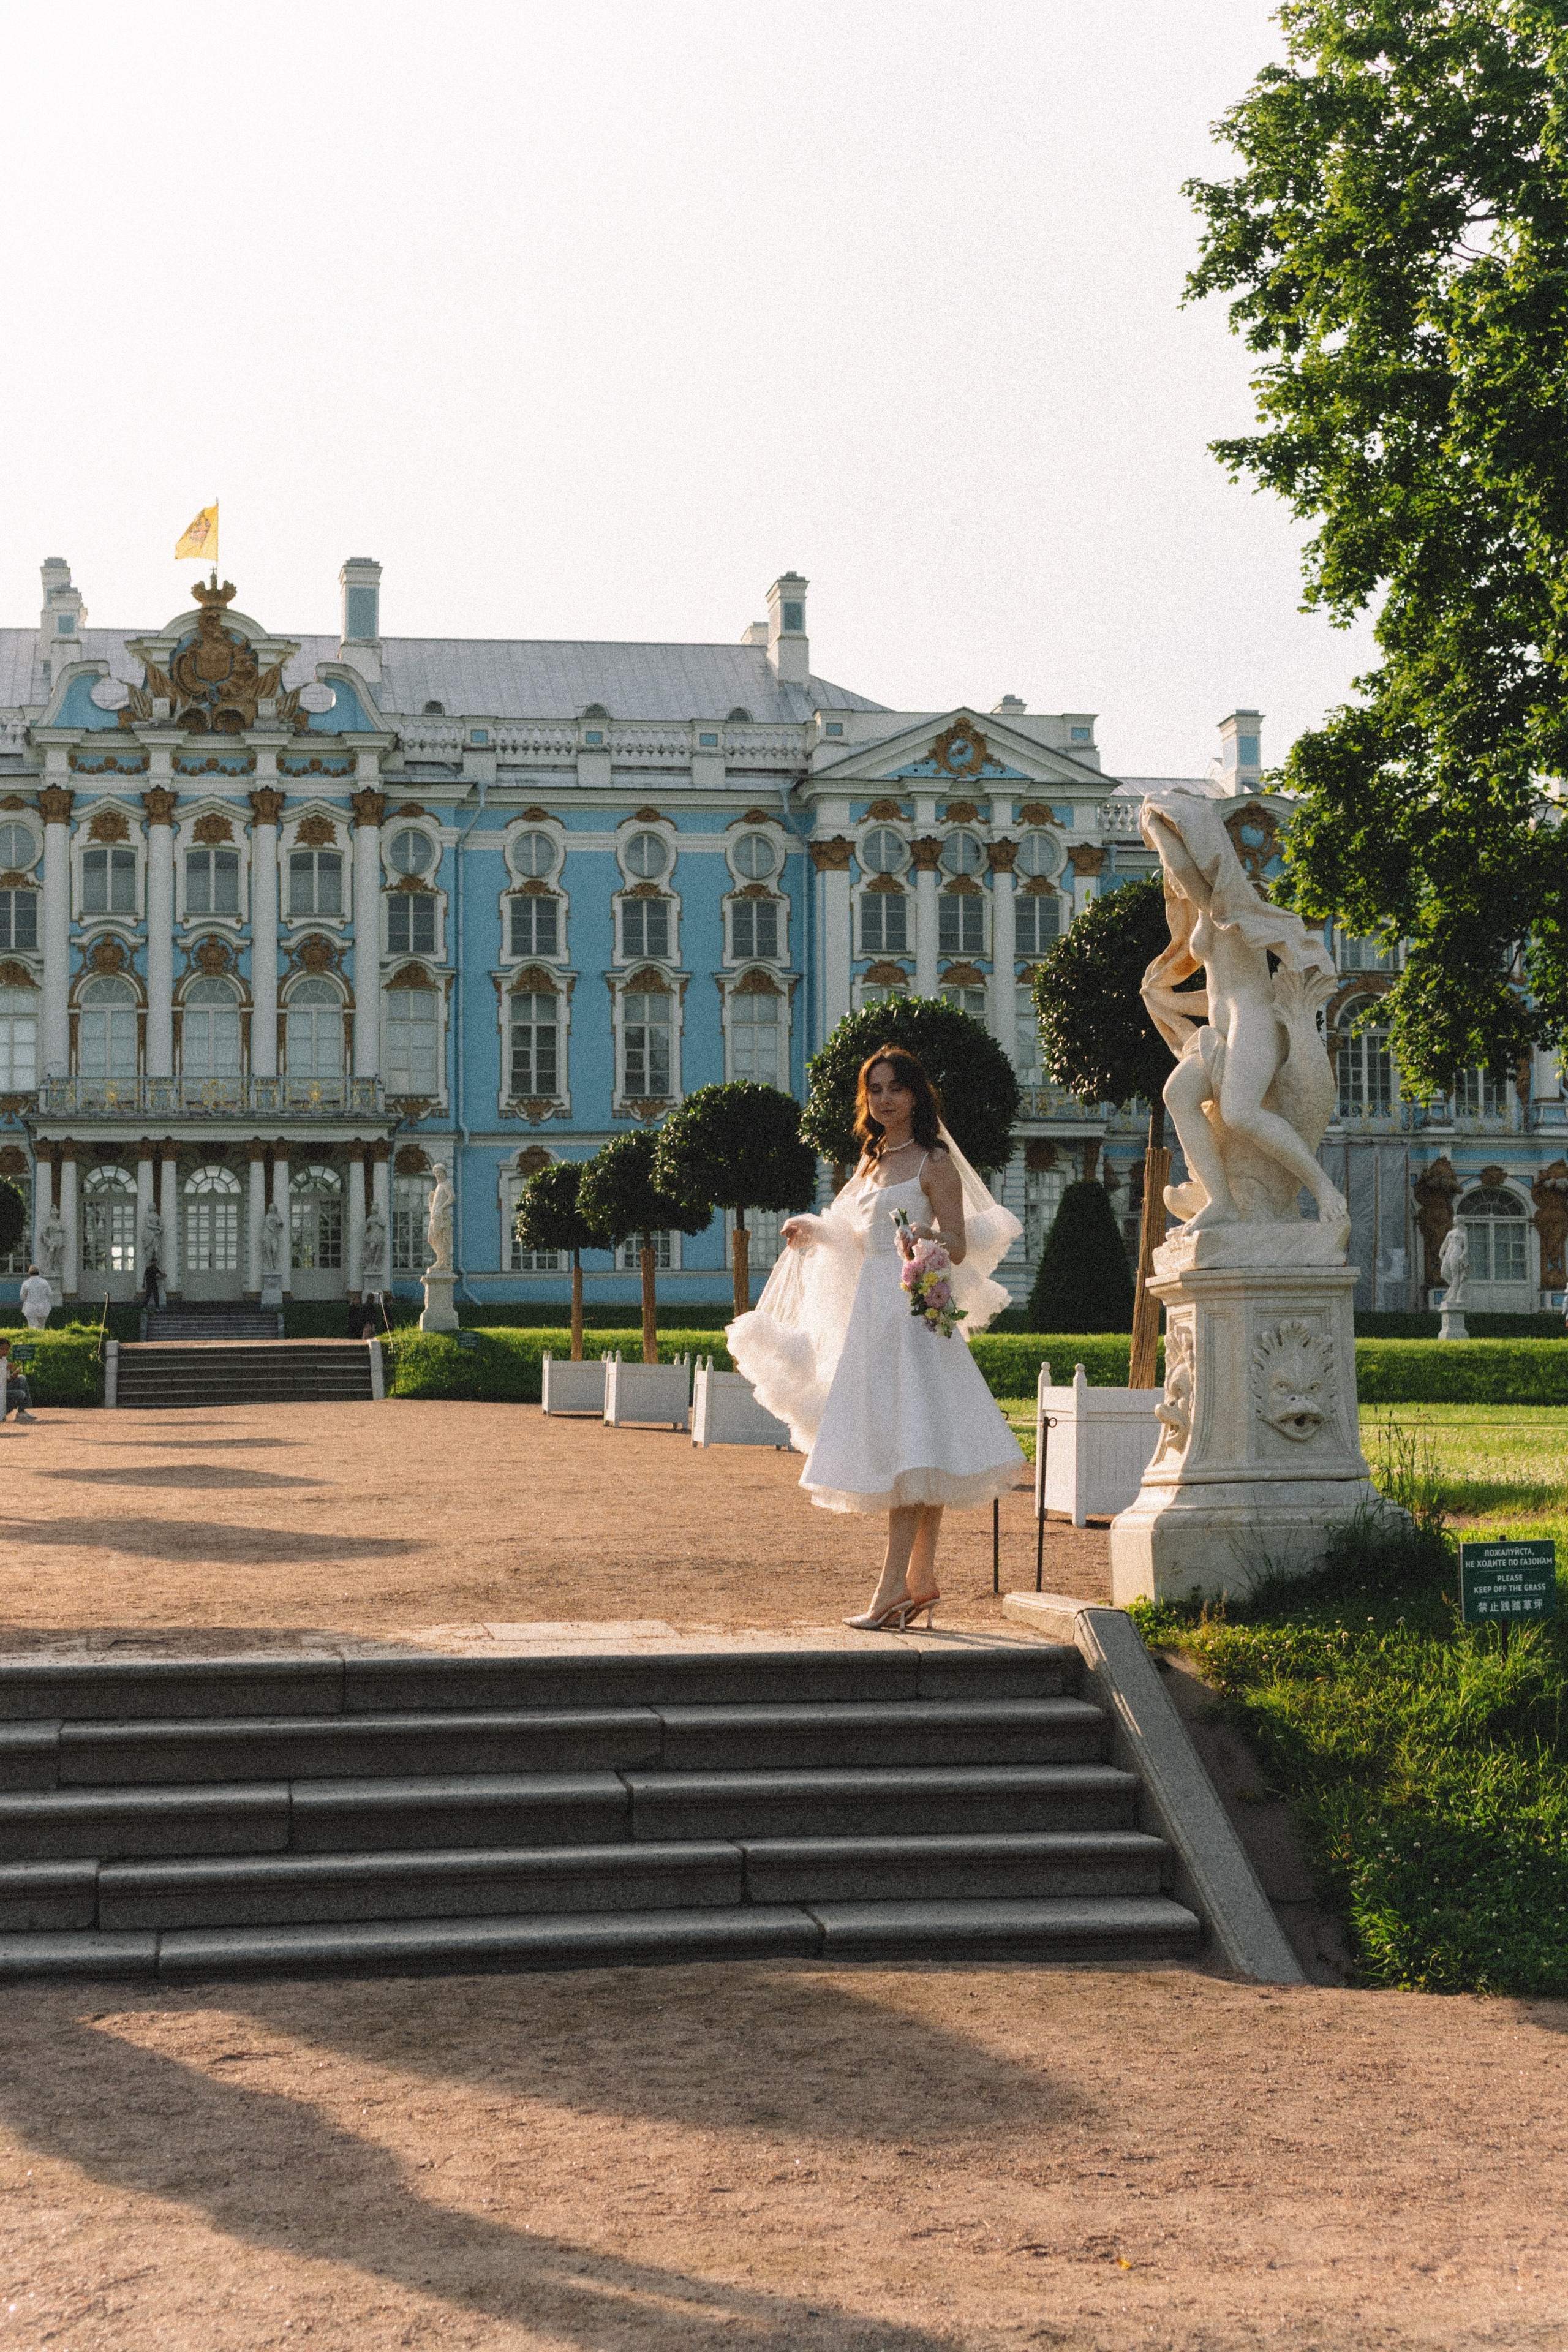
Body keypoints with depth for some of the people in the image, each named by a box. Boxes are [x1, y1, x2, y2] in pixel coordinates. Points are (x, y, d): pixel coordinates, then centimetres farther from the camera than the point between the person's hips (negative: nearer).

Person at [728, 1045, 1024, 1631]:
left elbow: (959, 1248, -9)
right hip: (871, 1310, 8)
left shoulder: (934, 1163, -4)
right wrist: (815, 1233, 18)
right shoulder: (871, 1165, 18)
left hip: (914, 1310, -8)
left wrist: (926, 1239, -28)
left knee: (907, 1449, -12)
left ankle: (893, 1589, -16)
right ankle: (921, 1581, 13)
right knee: (892, 1449, 8)